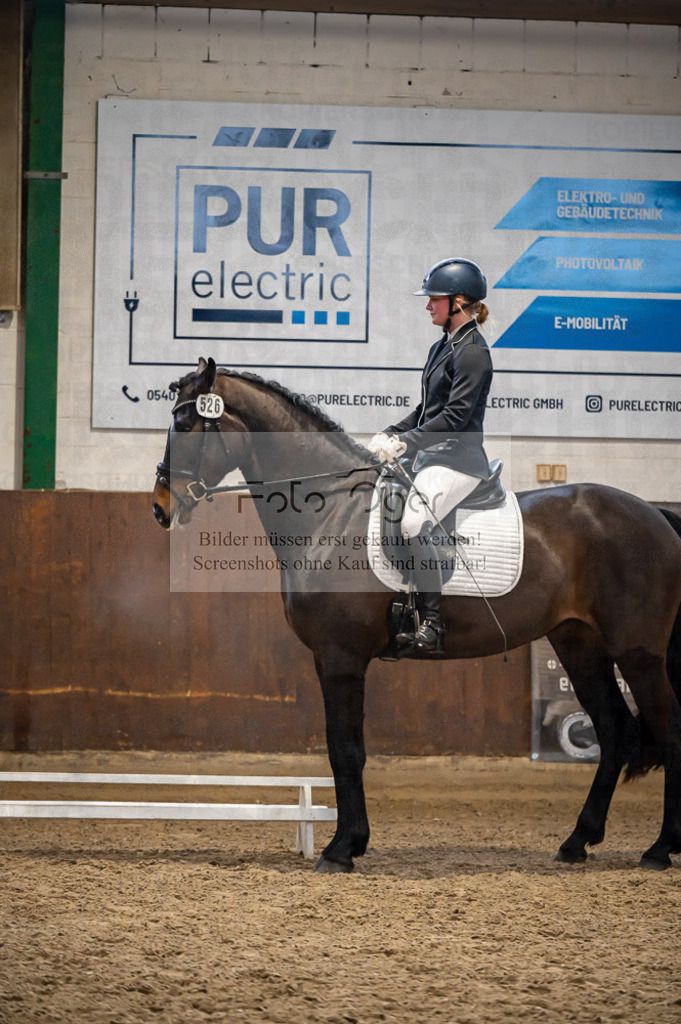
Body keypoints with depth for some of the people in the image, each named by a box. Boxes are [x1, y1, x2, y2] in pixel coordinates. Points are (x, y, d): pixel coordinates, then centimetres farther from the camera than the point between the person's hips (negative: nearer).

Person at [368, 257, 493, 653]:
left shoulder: (473, 352, -11)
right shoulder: (443, 347, 18)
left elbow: (456, 416, -19)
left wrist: (405, 443, -21)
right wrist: (389, 435, 10)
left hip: (459, 459, -10)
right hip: (431, 457, 10)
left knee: (415, 523, -30)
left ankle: (433, 626, -28)